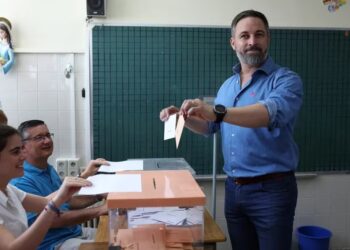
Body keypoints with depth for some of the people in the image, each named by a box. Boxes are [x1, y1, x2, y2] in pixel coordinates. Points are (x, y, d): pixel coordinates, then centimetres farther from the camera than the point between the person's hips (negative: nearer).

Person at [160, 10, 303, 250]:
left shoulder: (286, 79, -10)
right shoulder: (228, 85, 11)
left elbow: (272, 112, -31)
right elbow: (210, 125, 20)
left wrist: (217, 111, -44)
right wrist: (183, 117, 1)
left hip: (271, 189, -5)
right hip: (234, 187, 6)